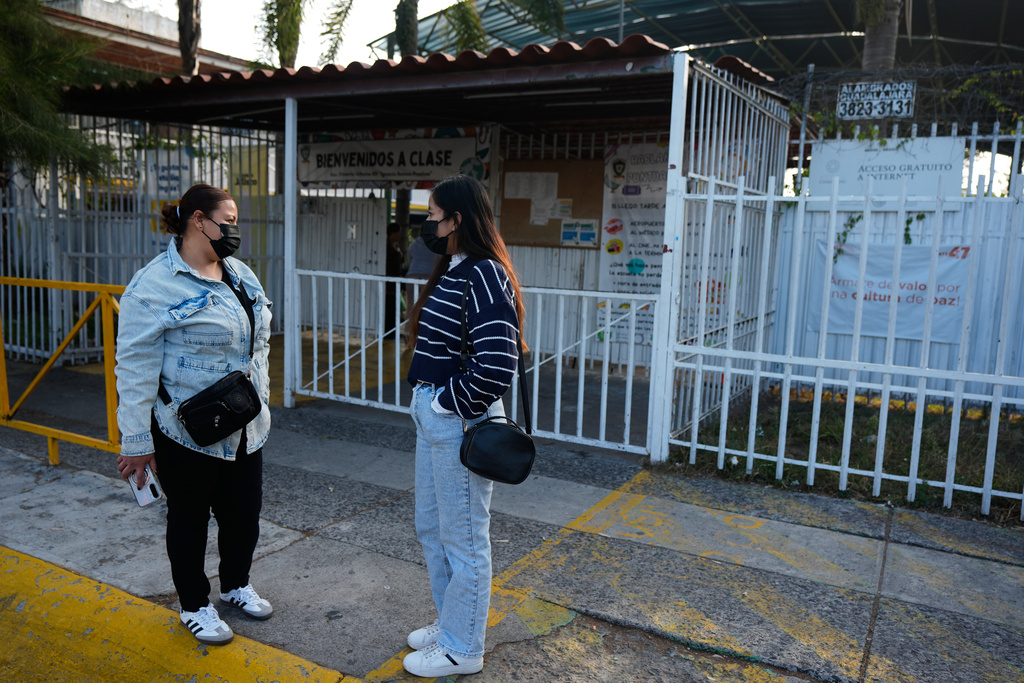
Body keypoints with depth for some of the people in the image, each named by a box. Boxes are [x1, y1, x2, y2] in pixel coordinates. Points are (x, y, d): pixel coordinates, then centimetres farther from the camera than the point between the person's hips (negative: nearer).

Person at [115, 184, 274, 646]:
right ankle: (194, 605, 32)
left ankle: (236, 584, 42)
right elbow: (135, 367, -17)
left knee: (244, 510, 18)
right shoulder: (154, 286, -17)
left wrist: (260, 397, 19)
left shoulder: (240, 274, 7)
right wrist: (136, 442, -16)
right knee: (189, 517, 12)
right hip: (187, 432, -7)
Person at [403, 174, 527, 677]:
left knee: (463, 540, 7)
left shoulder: (484, 277, -20)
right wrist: (426, 400, 9)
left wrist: (447, 402, -16)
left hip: (459, 424, -10)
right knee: (431, 529, 22)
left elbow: (495, 368, -28)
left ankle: (462, 650, 26)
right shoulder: (453, 271, 10)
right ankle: (451, 623, 41)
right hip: (432, 417, 10)